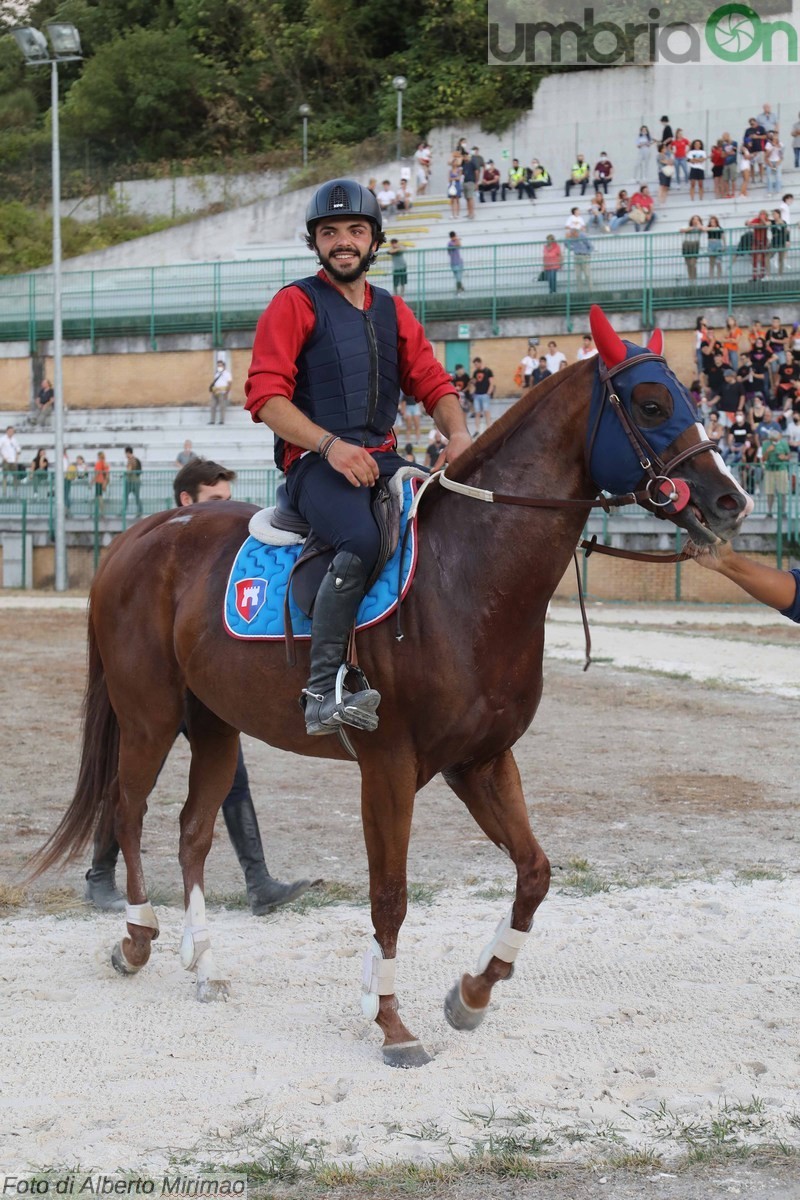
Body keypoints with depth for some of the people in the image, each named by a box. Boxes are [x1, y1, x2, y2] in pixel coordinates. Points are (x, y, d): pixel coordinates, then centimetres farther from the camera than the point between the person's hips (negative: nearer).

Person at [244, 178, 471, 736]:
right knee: (362, 538, -34)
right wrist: (330, 445, -19)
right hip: (315, 462, -6)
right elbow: (265, 395, -7)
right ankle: (325, 689, -35)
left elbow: (432, 382, 18)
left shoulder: (392, 310, 22)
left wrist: (458, 433, -5)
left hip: (384, 460, 7)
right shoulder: (295, 304, 3)